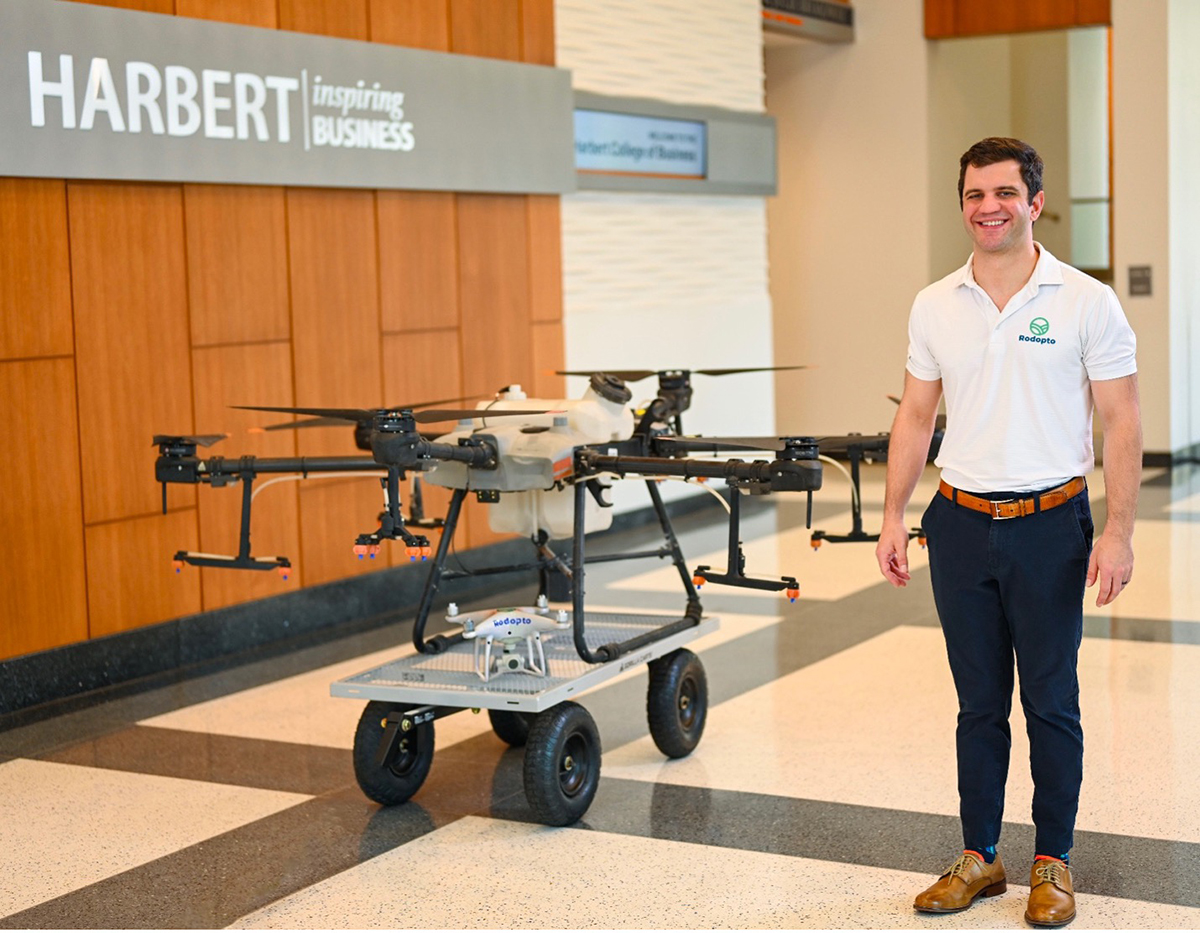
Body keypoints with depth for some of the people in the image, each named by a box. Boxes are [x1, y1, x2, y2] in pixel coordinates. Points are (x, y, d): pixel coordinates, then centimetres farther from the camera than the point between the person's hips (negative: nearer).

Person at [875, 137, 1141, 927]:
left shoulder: (1086, 302, -5)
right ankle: (979, 857, 22)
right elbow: (916, 416, 12)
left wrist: (1119, 532, -12)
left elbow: (1122, 422, -5)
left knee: (1052, 703, 5)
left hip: (1050, 526, -3)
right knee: (979, 703, 11)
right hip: (962, 525, 3)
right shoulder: (935, 306, 6)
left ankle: (1054, 863, 19)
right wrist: (893, 517, 6)